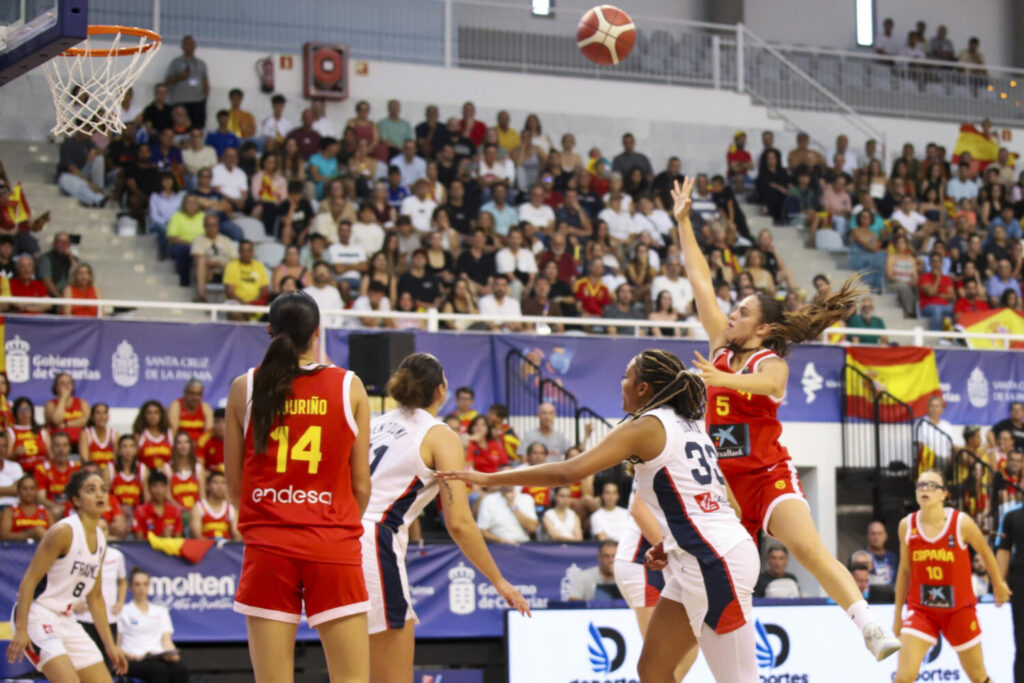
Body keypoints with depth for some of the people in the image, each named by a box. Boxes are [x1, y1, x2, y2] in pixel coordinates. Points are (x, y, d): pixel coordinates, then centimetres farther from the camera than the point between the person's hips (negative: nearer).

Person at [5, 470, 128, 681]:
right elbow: (29, 580, -17)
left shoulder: (100, 541, 9)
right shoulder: (64, 532, -15)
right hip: (37, 617, -9)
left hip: (66, 621, 9)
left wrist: (110, 644, 15)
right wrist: (20, 629, -24)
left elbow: (95, 597, 18)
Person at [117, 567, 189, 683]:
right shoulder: (123, 612, 11)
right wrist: (133, 656, -15)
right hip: (135, 661, -3)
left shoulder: (161, 611, 24)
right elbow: (117, 646, 4)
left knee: (181, 669, -33)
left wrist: (172, 653, -9)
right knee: (160, 670, -38)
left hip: (160, 657, 4)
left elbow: (166, 640, 14)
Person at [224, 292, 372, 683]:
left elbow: (233, 486, 6)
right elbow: (361, 484, 3)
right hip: (333, 547, -1)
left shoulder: (245, 388, 2)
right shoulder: (350, 386, 1)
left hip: (268, 547, 1)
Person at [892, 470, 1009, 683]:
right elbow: (904, 571, 7)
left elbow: (985, 552, 7)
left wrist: (998, 584, 20)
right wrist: (898, 614, 11)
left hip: (959, 608, -1)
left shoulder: (961, 523, -11)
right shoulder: (906, 525, -4)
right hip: (921, 609, 1)